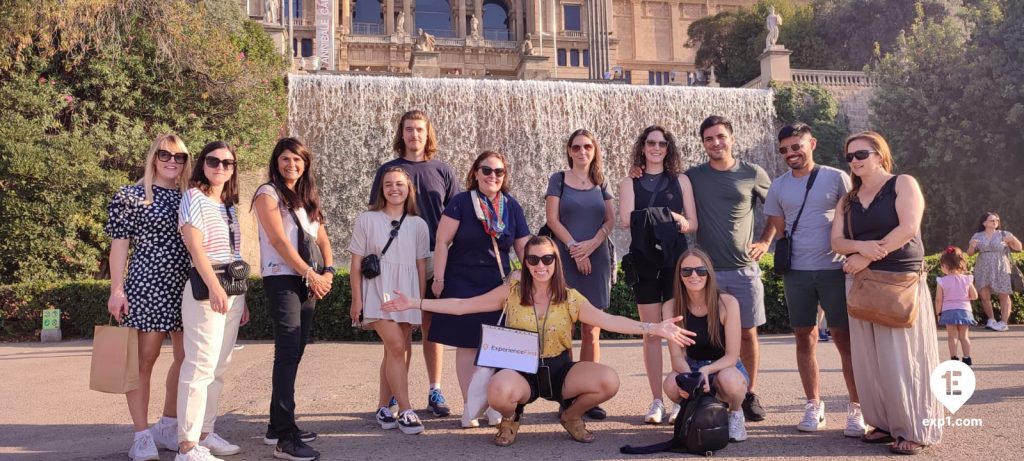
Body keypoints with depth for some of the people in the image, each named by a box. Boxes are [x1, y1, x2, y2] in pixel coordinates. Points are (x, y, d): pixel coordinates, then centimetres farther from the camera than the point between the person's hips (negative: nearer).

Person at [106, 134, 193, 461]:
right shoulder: (130, 196, 0)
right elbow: (119, 244, -2)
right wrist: (117, 290, -10)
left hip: (186, 287, 5)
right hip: (147, 285, -5)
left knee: (186, 357, 7)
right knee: (144, 359, -2)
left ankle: (168, 427, 22)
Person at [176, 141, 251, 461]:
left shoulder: (230, 205, 18)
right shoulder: (194, 197, -3)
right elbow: (195, 246, -15)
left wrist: (242, 297, 16)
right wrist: (214, 287, -24)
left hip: (233, 290, 8)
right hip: (205, 289, -8)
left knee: (219, 367, 11)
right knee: (201, 365, -11)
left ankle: (205, 433, 20)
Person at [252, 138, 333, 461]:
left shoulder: (307, 198, 17)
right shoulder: (268, 194, -4)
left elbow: (322, 239, 14)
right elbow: (279, 241, -13)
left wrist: (327, 272, -4)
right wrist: (312, 274, -13)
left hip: (307, 282, 7)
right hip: (282, 280, -7)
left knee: (294, 354, 9)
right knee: (288, 353, -13)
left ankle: (278, 425, 18)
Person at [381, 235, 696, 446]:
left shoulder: (570, 298, -3)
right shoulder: (510, 293, -2)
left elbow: (607, 320, -15)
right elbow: (461, 306, 0)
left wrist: (655, 329, -28)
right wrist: (415, 303, -6)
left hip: (559, 369, 2)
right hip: (520, 371, -1)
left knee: (608, 381, -24)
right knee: (499, 391, -38)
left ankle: (571, 416, 11)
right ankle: (511, 419, 5)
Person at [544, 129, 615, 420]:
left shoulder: (601, 183, 14)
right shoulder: (558, 180, 6)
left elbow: (609, 220, 8)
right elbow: (552, 218, -2)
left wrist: (591, 244, -8)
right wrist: (575, 248, -9)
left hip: (597, 259, 3)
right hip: (566, 260, -3)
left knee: (592, 332, 1)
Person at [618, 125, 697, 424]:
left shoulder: (681, 181, 12)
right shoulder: (630, 184, 11)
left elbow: (692, 223, 6)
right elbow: (626, 220, -5)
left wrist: (660, 219, -12)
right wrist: (670, 218, -13)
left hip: (676, 261, 0)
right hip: (644, 262, 0)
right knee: (651, 333, 2)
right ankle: (657, 402, 8)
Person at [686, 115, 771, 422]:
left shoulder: (753, 174, 3)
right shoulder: (692, 177, 4)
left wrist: (766, 241, 7)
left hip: (744, 269, 0)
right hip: (706, 269, 0)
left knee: (748, 333, 5)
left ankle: (750, 395, 19)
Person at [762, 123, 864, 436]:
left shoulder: (836, 178, 1)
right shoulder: (778, 187, 9)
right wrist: (785, 260, 7)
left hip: (835, 269, -3)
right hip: (796, 272, 3)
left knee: (844, 338, -2)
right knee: (805, 338, 6)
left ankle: (856, 408, 8)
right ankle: (813, 405, 16)